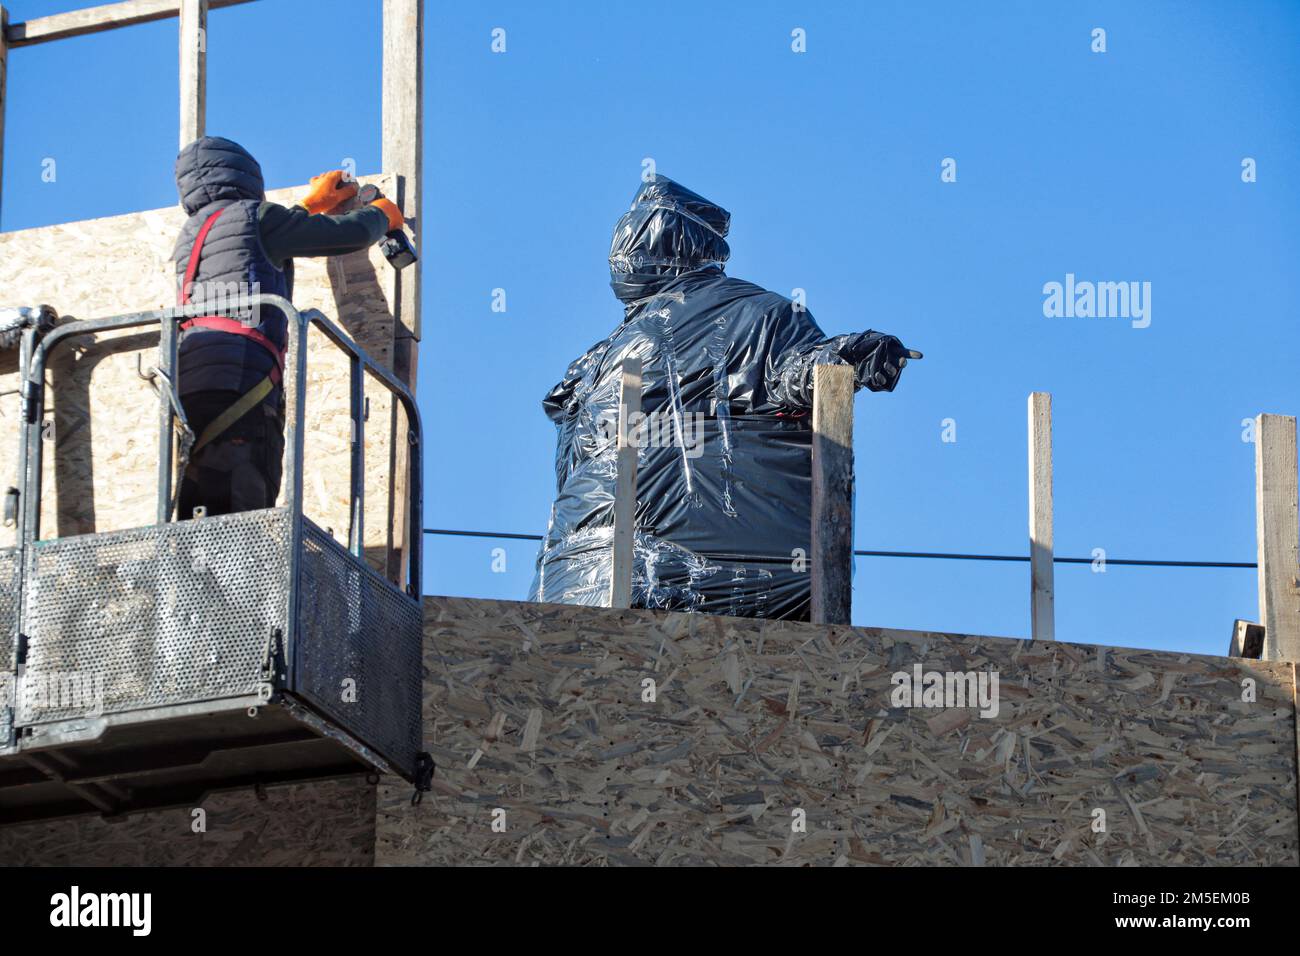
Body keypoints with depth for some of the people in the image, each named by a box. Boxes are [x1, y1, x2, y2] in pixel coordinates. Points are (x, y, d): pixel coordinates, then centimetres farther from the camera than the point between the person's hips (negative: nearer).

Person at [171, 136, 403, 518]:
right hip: (239, 386, -7)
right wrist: (381, 214, 36)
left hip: (188, 393, 7)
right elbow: (351, 234, 13)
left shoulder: (188, 237, 29)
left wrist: (310, 207, 60)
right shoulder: (254, 217, 7)